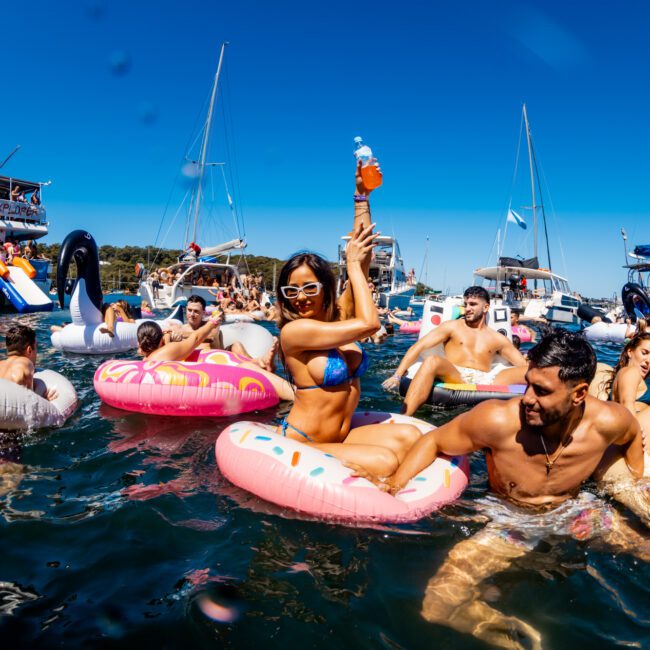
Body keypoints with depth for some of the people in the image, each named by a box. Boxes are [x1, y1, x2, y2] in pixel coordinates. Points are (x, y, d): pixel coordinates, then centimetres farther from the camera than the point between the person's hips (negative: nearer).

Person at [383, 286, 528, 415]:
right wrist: (397, 375, -10)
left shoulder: (498, 339, 22)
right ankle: (403, 420, -43)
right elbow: (418, 347, 4)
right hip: (454, 378, -3)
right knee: (432, 360, -33)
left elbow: (523, 365, 21)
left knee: (527, 371, -14)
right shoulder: (453, 327, 14)